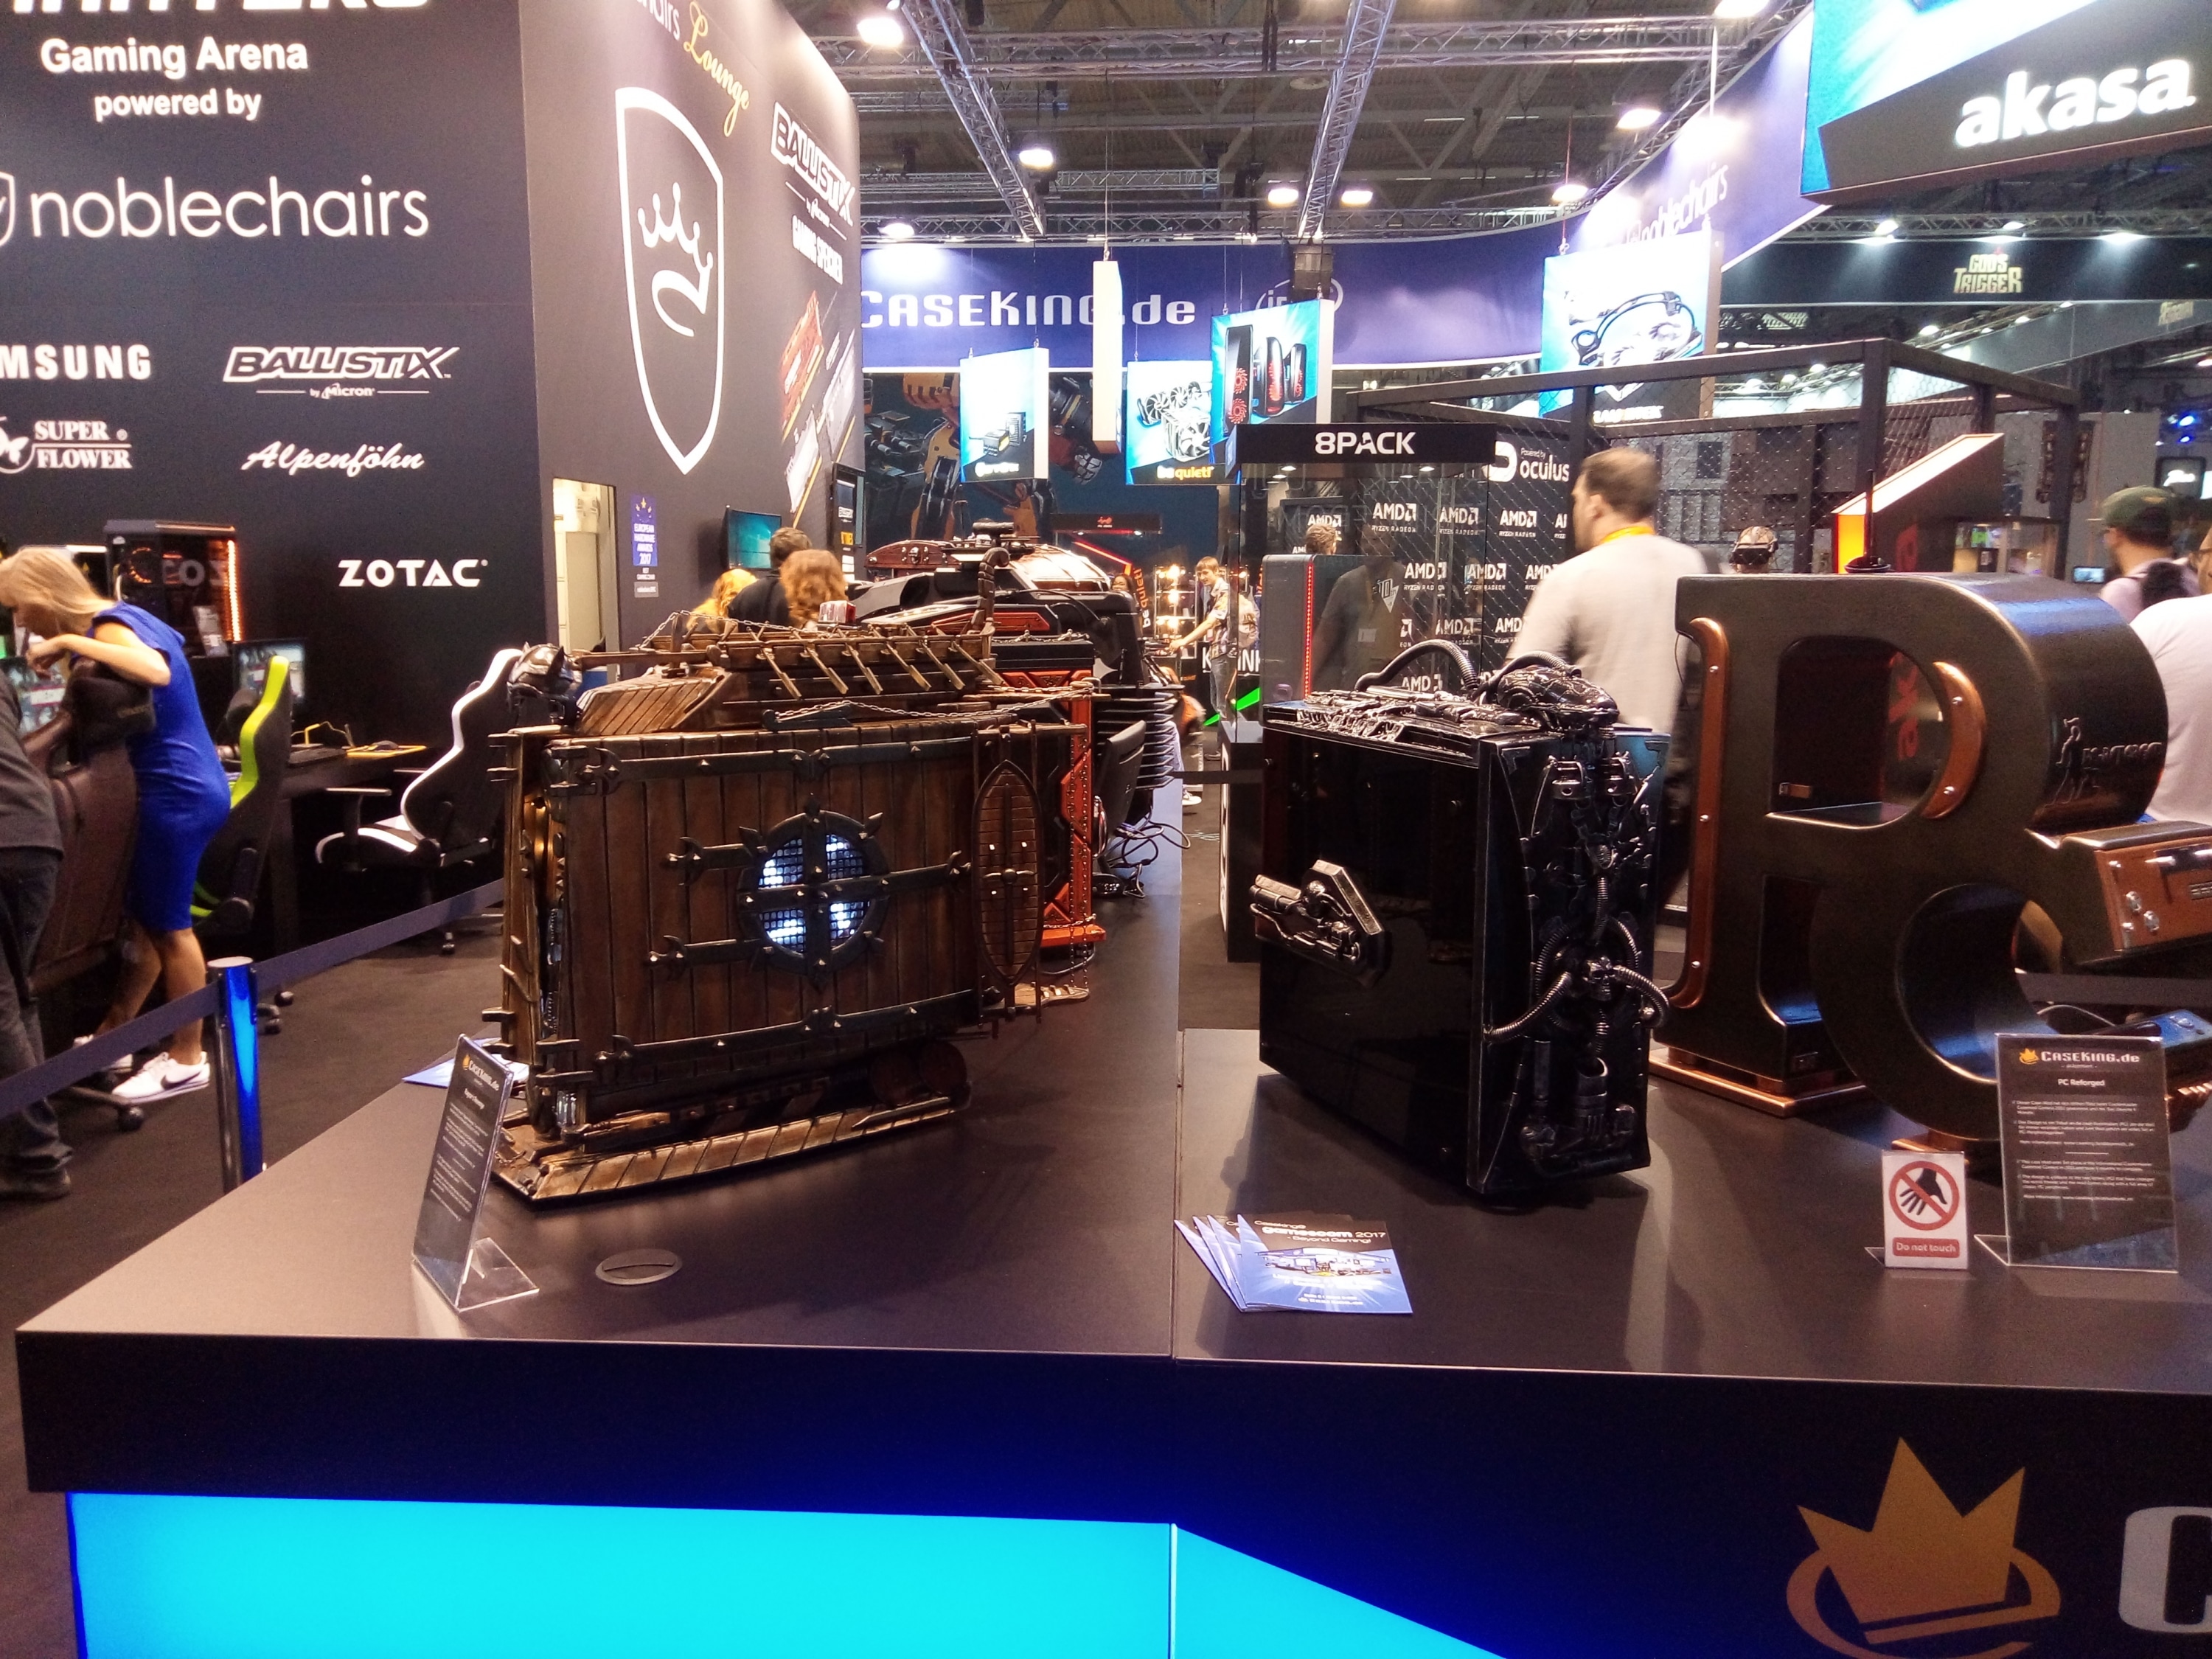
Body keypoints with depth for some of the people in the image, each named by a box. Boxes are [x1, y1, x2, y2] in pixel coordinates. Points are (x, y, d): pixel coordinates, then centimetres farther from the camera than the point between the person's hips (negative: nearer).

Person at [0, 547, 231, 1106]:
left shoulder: (107, 627, -14)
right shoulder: (122, 619, 14)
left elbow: (156, 672, -37)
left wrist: (70, 643, -27)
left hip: (178, 793, -9)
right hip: (187, 787, 9)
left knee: (167, 927, 0)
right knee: (143, 918, 17)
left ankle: (186, 1061, 10)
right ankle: (110, 1038, 30)